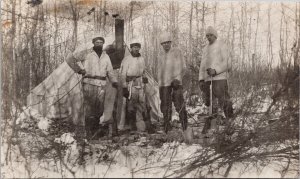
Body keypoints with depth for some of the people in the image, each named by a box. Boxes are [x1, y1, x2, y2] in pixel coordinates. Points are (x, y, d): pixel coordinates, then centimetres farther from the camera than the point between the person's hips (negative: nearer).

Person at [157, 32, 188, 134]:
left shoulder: (177, 52, 4)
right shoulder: (161, 56, 17)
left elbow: (182, 67, -1)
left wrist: (178, 79, -13)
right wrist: (159, 84, 13)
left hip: (176, 82, -4)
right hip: (164, 84, 4)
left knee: (179, 105, -8)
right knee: (165, 106, 2)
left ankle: (185, 126, 2)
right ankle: (167, 127, 8)